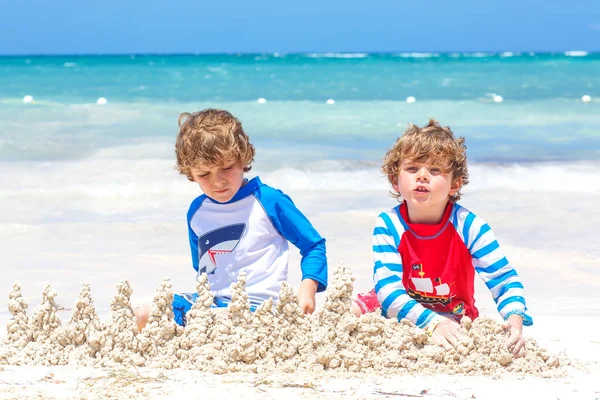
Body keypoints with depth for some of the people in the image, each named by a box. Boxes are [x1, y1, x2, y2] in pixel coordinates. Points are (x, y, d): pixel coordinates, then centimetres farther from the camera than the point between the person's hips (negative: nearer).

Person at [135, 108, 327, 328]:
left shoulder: (269, 201, -5)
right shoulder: (197, 211, 11)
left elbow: (314, 245, 1)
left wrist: (307, 287, -14)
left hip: (256, 305, -7)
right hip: (210, 301, 7)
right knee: (142, 316, -10)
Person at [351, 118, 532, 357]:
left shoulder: (468, 226, -19)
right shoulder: (388, 225, -19)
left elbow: (505, 280, -18)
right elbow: (387, 287, -30)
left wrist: (515, 319, -41)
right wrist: (432, 322, -46)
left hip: (454, 317, 1)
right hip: (400, 310, -1)